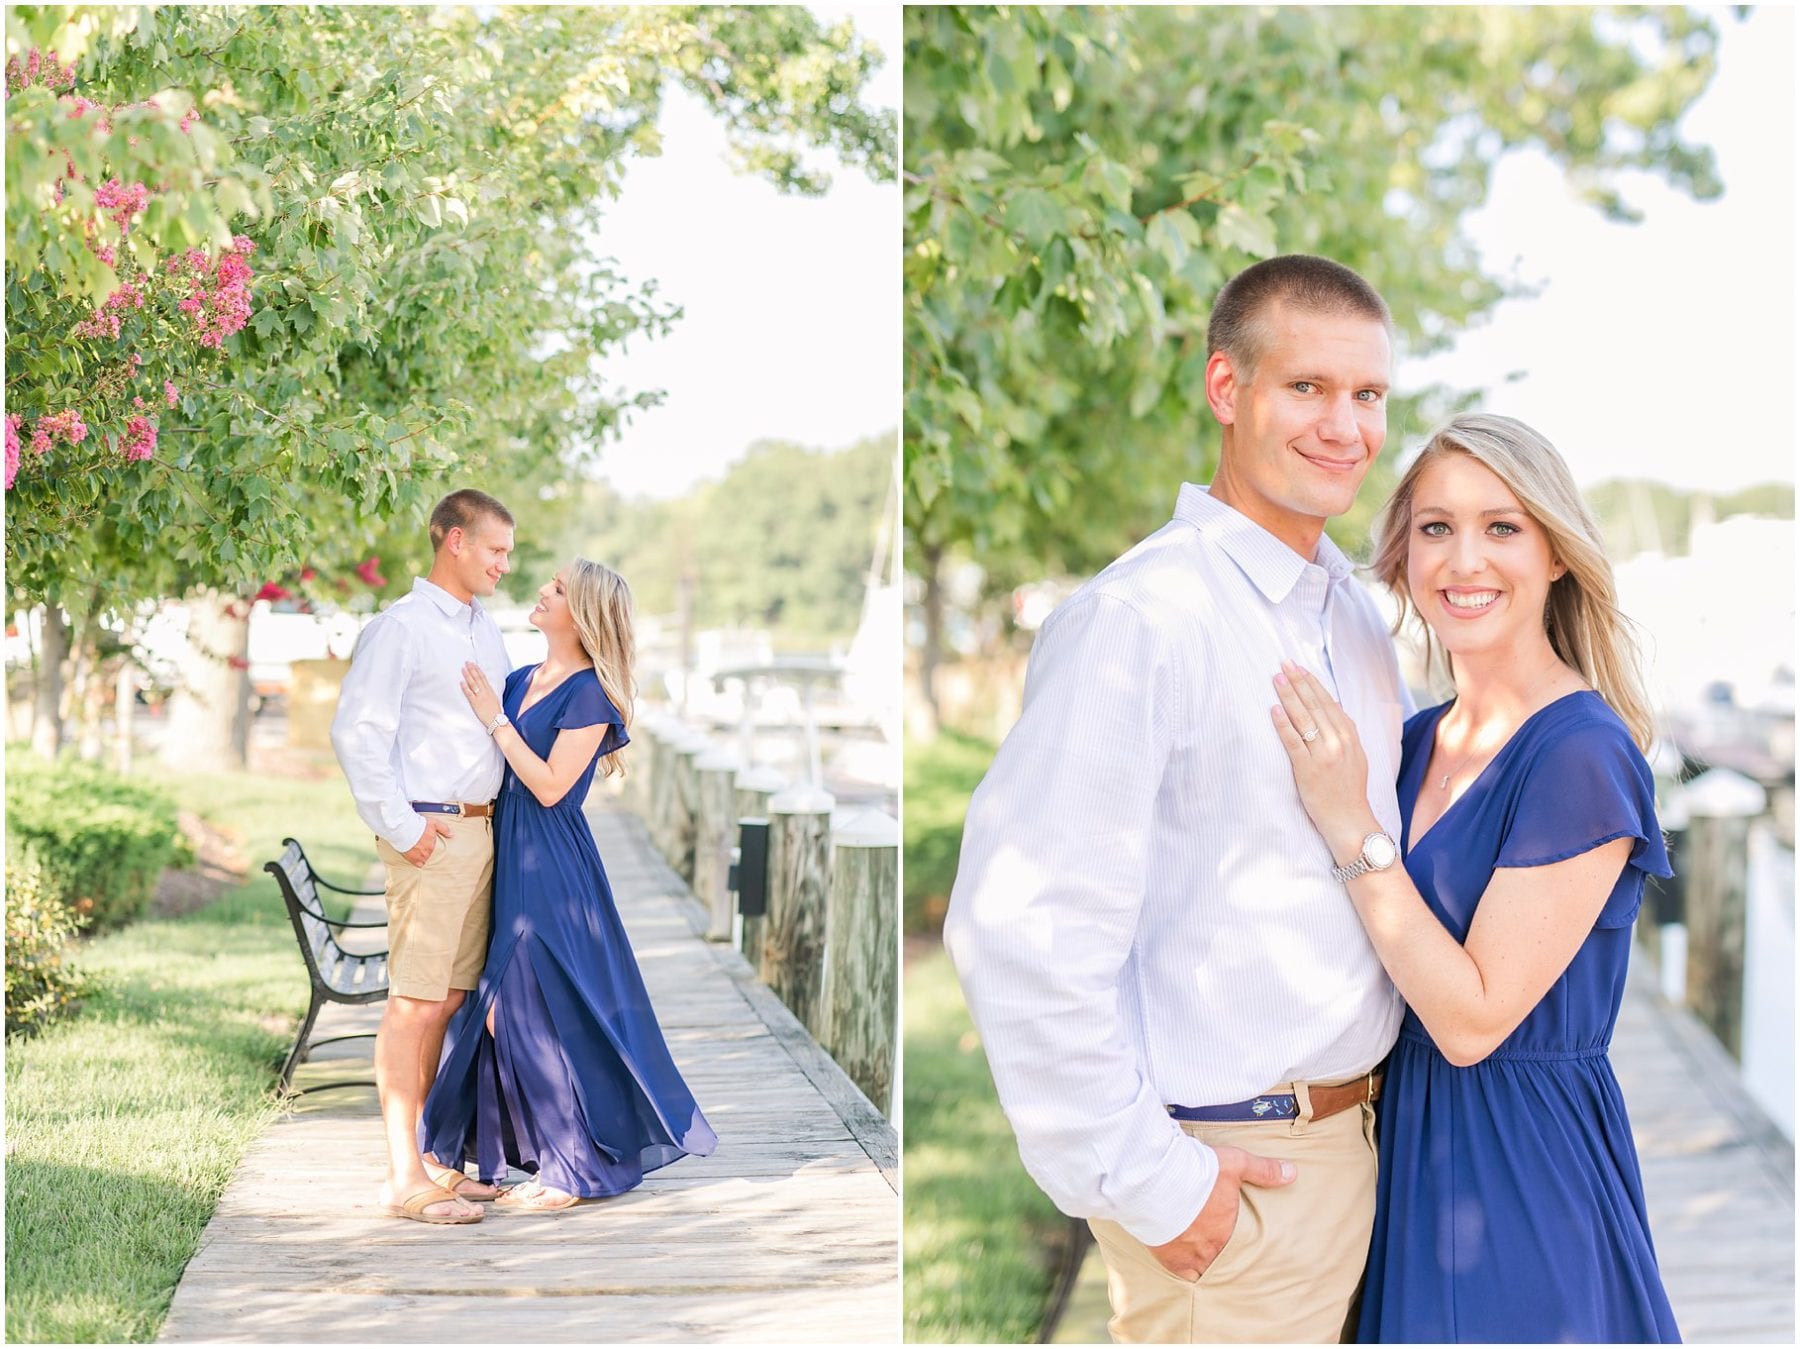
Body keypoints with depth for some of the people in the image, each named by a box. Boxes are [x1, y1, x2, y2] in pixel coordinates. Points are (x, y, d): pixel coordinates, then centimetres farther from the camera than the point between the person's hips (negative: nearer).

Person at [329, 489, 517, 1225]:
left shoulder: (486, 630, 18)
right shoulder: (399, 628, -8)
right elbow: (356, 732, -14)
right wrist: (400, 827, -16)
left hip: (484, 829, 8)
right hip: (432, 835, -8)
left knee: (451, 1000, 10)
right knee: (415, 1001, -7)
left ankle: (428, 1158, 17)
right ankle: (404, 1178, -5)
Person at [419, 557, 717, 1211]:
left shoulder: (589, 693, -11)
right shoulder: (521, 679, 12)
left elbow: (550, 785, -17)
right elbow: (497, 774, 15)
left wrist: (495, 719, -15)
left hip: (554, 866, -8)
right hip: (511, 859, 8)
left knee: (545, 1012, -5)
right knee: (506, 1009, 10)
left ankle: (577, 1169, 5)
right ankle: (542, 1155, 20)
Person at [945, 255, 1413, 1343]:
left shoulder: (1357, 613, 9)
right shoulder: (1137, 619, -18)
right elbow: (1022, 925, -24)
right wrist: (1144, 1181, -19)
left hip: (1353, 1129, 8)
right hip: (1223, 1167, -8)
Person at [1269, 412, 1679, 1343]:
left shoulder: (1583, 756, -18)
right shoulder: (1416, 742, 5)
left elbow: (1474, 1018, -20)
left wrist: (1349, 826, -21)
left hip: (1527, 1173, -7)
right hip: (1407, 1149, 7)